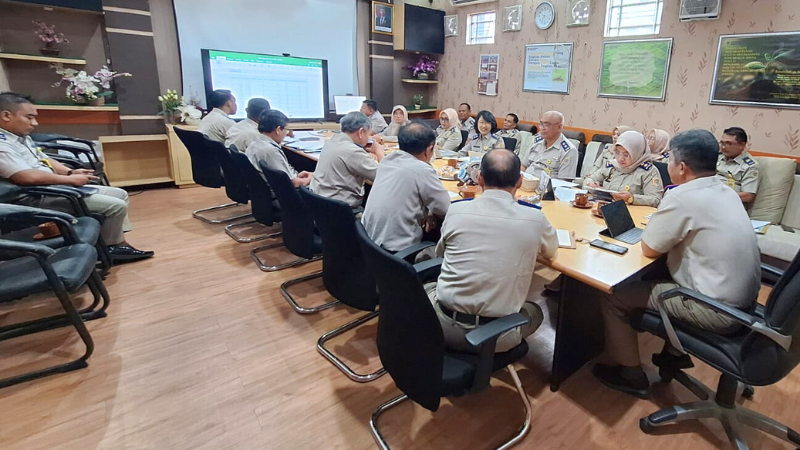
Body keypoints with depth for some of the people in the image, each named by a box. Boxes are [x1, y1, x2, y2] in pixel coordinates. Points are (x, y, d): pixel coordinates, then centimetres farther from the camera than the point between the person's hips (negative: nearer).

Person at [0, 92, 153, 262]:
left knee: (120, 194, 11)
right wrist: (70, 179, -21)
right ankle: (108, 249, 5)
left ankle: (118, 243, 10)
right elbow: (28, 176, -31)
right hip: (40, 198, -11)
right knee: (116, 206, -18)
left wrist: (71, 172, 0)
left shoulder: (22, 137, 13)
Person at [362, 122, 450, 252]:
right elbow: (446, 210, -9)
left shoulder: (387, 160, 3)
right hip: (395, 250, -7)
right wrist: (431, 212, 12)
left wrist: (428, 210, 6)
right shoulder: (422, 170, -18)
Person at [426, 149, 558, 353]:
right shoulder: (536, 219, -10)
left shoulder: (455, 211, -8)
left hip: (445, 326, 1)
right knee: (535, 312, 31)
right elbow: (550, 251, 14)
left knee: (426, 289, 32)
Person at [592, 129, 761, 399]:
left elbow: (649, 249, -13)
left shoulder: (682, 197, -22)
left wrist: (655, 227, 3)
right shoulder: (725, 192, 5)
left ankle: (630, 375, 15)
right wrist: (665, 232, 4)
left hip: (718, 309, -9)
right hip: (743, 298, 9)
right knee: (657, 278, 28)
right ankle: (676, 353, 35)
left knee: (615, 298, -1)